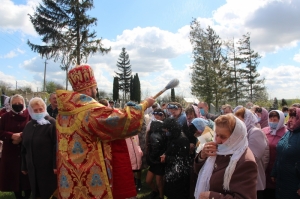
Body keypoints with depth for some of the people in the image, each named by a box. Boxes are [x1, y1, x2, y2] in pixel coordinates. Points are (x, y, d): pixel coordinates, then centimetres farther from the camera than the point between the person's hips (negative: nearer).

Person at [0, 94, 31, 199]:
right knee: (13, 175, 8)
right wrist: (12, 136, -16)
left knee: (27, 176, 4)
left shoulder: (30, 116, -2)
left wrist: (22, 137, -18)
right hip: (11, 153, 2)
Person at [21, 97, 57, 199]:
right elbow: (24, 147, 14)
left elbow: (56, 146, -16)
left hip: (48, 166, -6)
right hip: (33, 167, 6)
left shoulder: (51, 123, -10)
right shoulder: (28, 126, 11)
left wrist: (55, 165, -20)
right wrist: (24, 166, 14)